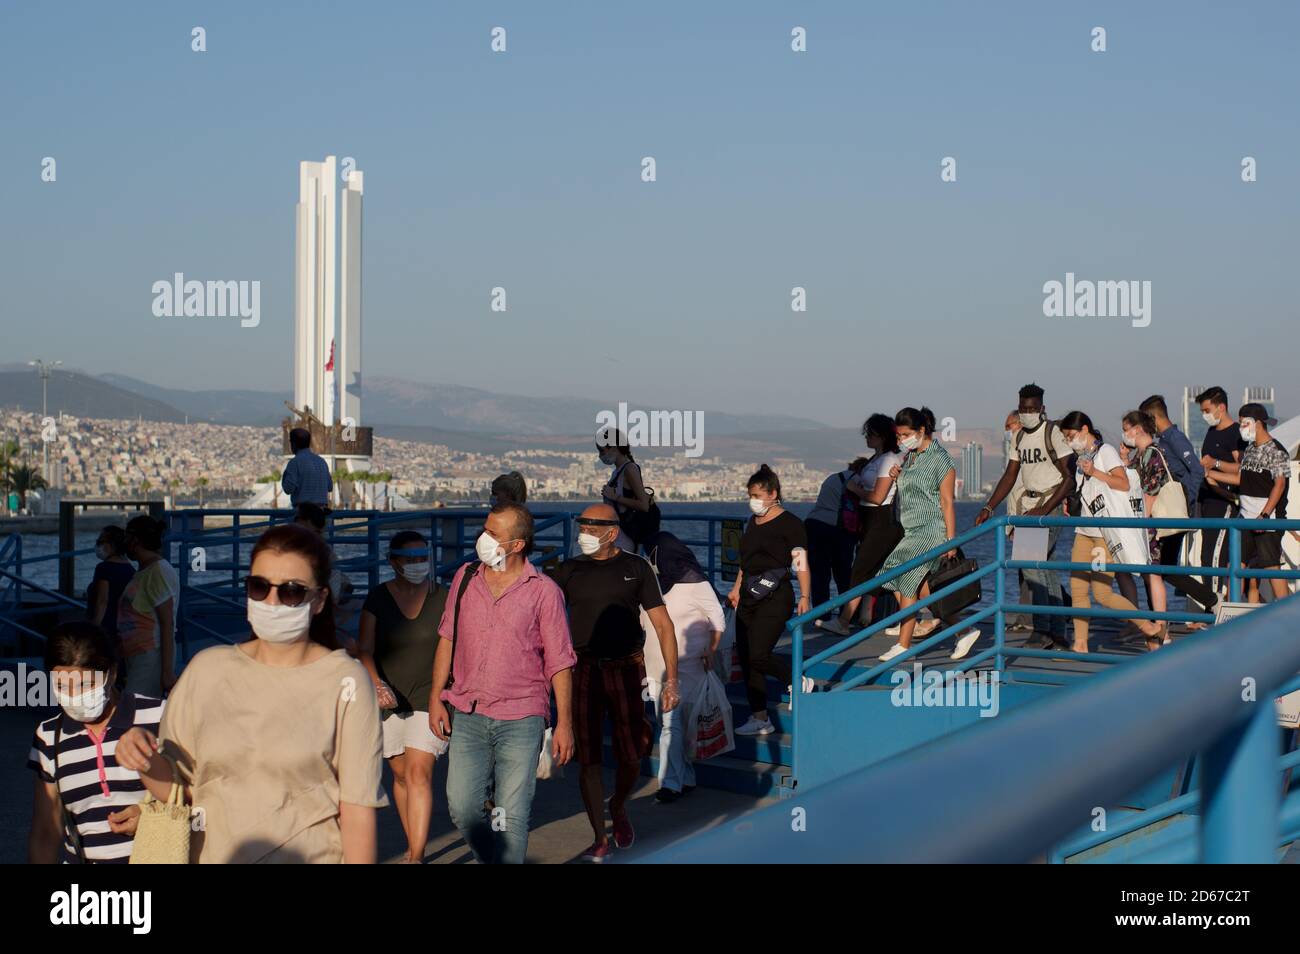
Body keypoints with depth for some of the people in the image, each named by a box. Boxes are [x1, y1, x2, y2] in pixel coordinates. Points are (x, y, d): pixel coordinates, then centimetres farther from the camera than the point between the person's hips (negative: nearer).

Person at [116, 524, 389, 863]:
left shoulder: (344, 681, -12)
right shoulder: (207, 669, -2)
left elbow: (358, 809, -11)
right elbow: (180, 789, 3)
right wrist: (148, 762, -14)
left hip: (313, 856, -3)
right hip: (214, 854, 3)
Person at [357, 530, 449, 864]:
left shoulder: (442, 597, -1)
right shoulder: (378, 598, 0)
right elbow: (365, 649, -5)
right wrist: (377, 685, -22)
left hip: (429, 698, -2)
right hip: (389, 699, 2)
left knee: (419, 773, -13)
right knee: (400, 774, 12)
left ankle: (416, 856, -16)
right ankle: (413, 845, 27)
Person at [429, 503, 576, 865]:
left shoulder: (544, 591, -4)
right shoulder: (465, 578, 6)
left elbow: (560, 662, -2)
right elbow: (447, 640, 14)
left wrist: (564, 722, -4)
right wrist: (436, 698, 9)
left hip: (521, 720, -3)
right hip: (468, 716, 4)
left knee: (512, 815, -1)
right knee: (461, 807, 4)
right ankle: (492, 859, 27)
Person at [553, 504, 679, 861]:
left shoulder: (635, 568, 2)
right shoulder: (569, 571, 6)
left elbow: (663, 624, 1)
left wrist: (671, 680, -6)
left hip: (626, 669, -1)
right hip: (582, 670, 1)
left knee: (630, 756, 1)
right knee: (588, 758, -1)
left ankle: (618, 807, 32)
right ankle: (600, 839, 11)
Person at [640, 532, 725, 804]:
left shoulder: (694, 583, -9)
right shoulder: (653, 582, 8)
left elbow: (717, 620, -5)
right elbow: (644, 620, 18)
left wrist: (710, 652, -10)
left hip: (687, 666, -6)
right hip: (657, 666, 6)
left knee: (672, 722, -11)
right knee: (669, 723, 8)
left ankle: (671, 783, -10)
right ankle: (686, 779, 19)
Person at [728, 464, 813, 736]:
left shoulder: (789, 523, -8)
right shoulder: (753, 523, 15)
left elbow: (801, 563, -10)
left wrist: (804, 597, -15)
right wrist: (736, 588, 19)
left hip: (775, 597, -8)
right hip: (749, 597, 8)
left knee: (759, 655, -17)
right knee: (745, 658, 3)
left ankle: (799, 682, 9)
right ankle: (759, 719, 10)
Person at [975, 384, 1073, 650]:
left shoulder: (1053, 433, -9)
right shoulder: (1020, 437, 13)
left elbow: (1069, 477, -13)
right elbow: (1010, 476, 17)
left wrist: (1044, 510, -19)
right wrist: (988, 508, 8)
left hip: (1051, 503, -8)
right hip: (1028, 504, 8)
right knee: (1045, 567, 8)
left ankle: (1042, 630, -13)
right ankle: (1057, 632, 14)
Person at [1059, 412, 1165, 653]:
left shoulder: (1106, 451, -6)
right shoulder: (1081, 457, 19)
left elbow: (1123, 483, -17)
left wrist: (1094, 472, -20)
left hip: (1108, 531, -9)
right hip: (1085, 530, 9)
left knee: (1102, 593, -11)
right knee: (1077, 589, 1)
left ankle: (1151, 628, 3)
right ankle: (1080, 645, 6)